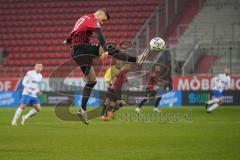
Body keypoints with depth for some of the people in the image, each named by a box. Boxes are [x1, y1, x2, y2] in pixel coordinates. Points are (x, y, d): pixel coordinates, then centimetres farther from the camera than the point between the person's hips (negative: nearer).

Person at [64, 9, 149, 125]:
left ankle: (82, 110, 9)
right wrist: (105, 50, -34)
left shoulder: (84, 18, 23)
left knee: (92, 81, 12)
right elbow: (99, 35, -22)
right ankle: (136, 60, -28)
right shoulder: (93, 20, -5)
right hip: (82, 48, -9)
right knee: (111, 49, -16)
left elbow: (76, 32, 41)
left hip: (75, 53, 9)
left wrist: (68, 41, 57)